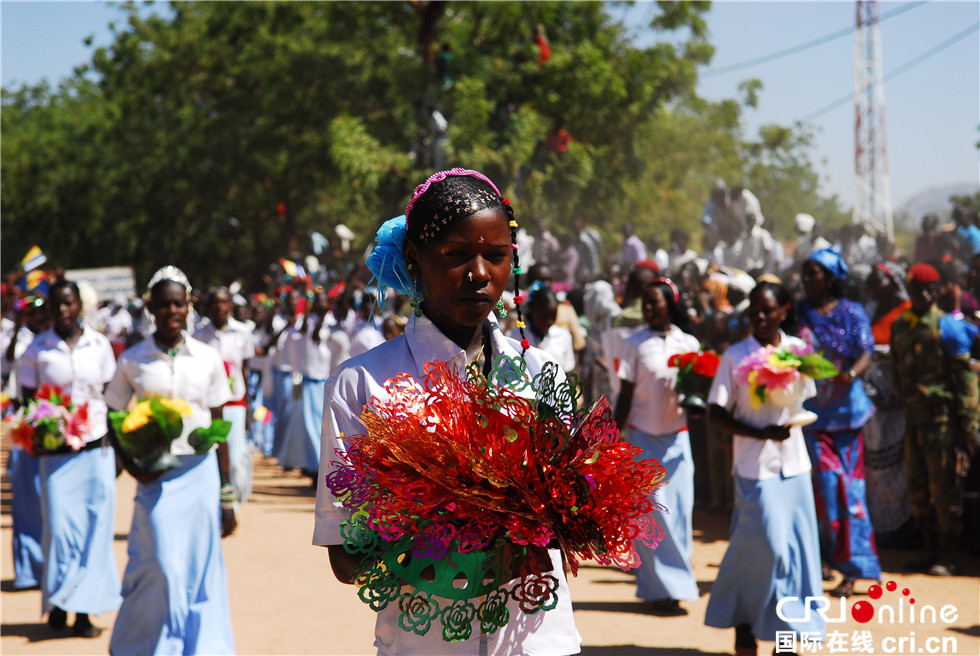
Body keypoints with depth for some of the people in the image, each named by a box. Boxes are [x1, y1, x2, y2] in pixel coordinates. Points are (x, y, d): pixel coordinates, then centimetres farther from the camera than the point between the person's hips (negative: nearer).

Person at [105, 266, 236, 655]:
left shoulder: (208, 359, 4)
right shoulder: (132, 362, 1)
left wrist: (226, 495, 6)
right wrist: (133, 467, -10)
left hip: (201, 473, 1)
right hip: (156, 476, -1)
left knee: (200, 569, 2)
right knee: (162, 568, -6)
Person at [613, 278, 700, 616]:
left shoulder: (689, 343, 6)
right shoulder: (636, 343, 0)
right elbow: (626, 393, 0)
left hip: (677, 435, 2)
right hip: (643, 434, -2)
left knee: (680, 507, 1)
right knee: (652, 509, -3)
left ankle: (676, 579, 13)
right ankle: (661, 588, 2)